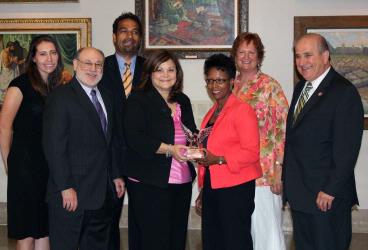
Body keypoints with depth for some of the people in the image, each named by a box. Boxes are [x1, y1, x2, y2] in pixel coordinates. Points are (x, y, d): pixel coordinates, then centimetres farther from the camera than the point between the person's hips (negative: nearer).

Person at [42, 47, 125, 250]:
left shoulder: (106, 97, 14)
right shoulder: (61, 97, -10)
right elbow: (54, 146, -16)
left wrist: (116, 175, 14)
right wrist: (66, 187, -19)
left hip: (103, 192, 7)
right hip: (71, 194, -7)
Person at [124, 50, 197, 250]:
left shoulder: (183, 101, 15)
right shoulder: (138, 100, -4)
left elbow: (191, 133, 25)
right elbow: (134, 137, -15)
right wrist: (169, 149, -22)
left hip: (182, 181, 6)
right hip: (150, 183, -6)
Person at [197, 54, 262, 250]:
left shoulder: (242, 110, -9)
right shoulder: (211, 113, 15)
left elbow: (252, 152, -15)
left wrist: (218, 159, -23)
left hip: (235, 189, -8)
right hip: (211, 187, 8)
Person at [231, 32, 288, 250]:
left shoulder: (270, 86, -6)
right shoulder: (231, 86, 10)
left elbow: (283, 129, -9)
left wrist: (280, 170, -15)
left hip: (264, 171, -5)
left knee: (266, 226, 0)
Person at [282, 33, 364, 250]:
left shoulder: (344, 92, -13)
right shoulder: (301, 87, 12)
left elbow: (347, 150, -18)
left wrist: (330, 190, -19)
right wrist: (287, 179, 10)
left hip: (327, 195, -8)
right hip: (298, 192, 8)